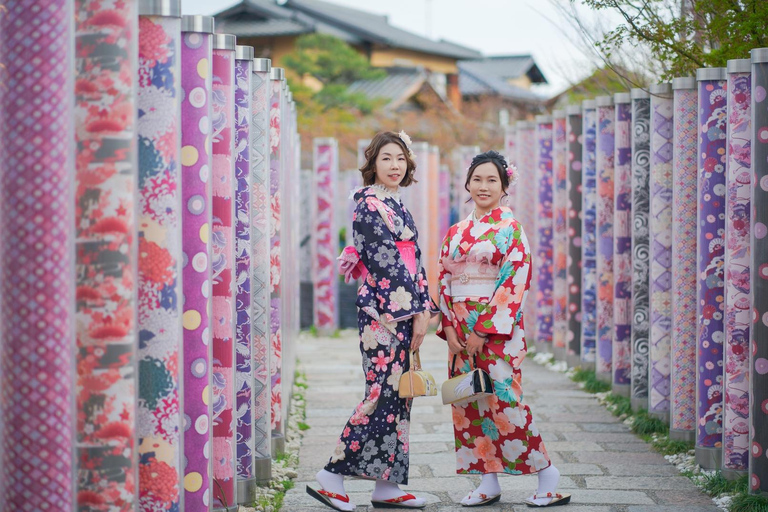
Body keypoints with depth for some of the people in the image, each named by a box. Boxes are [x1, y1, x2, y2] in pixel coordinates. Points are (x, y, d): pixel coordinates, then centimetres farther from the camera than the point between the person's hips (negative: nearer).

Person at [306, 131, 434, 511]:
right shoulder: (371, 204, -10)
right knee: (383, 394, -11)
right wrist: (415, 312, -15)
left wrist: (420, 310, 11)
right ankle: (333, 475, -7)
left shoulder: (395, 205, 18)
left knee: (398, 394, 8)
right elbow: (384, 263, -16)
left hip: (403, 313, 9)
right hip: (383, 312, -9)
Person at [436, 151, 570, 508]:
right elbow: (444, 281, 12)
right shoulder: (456, 232, 13)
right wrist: (450, 328, -1)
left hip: (497, 327, -6)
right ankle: (488, 482, 11)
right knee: (469, 401, 4)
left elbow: (514, 282, -11)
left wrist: (483, 330, -15)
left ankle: (546, 472, 3)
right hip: (461, 330, 6)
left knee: (503, 399, -10)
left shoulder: (511, 228, -4)